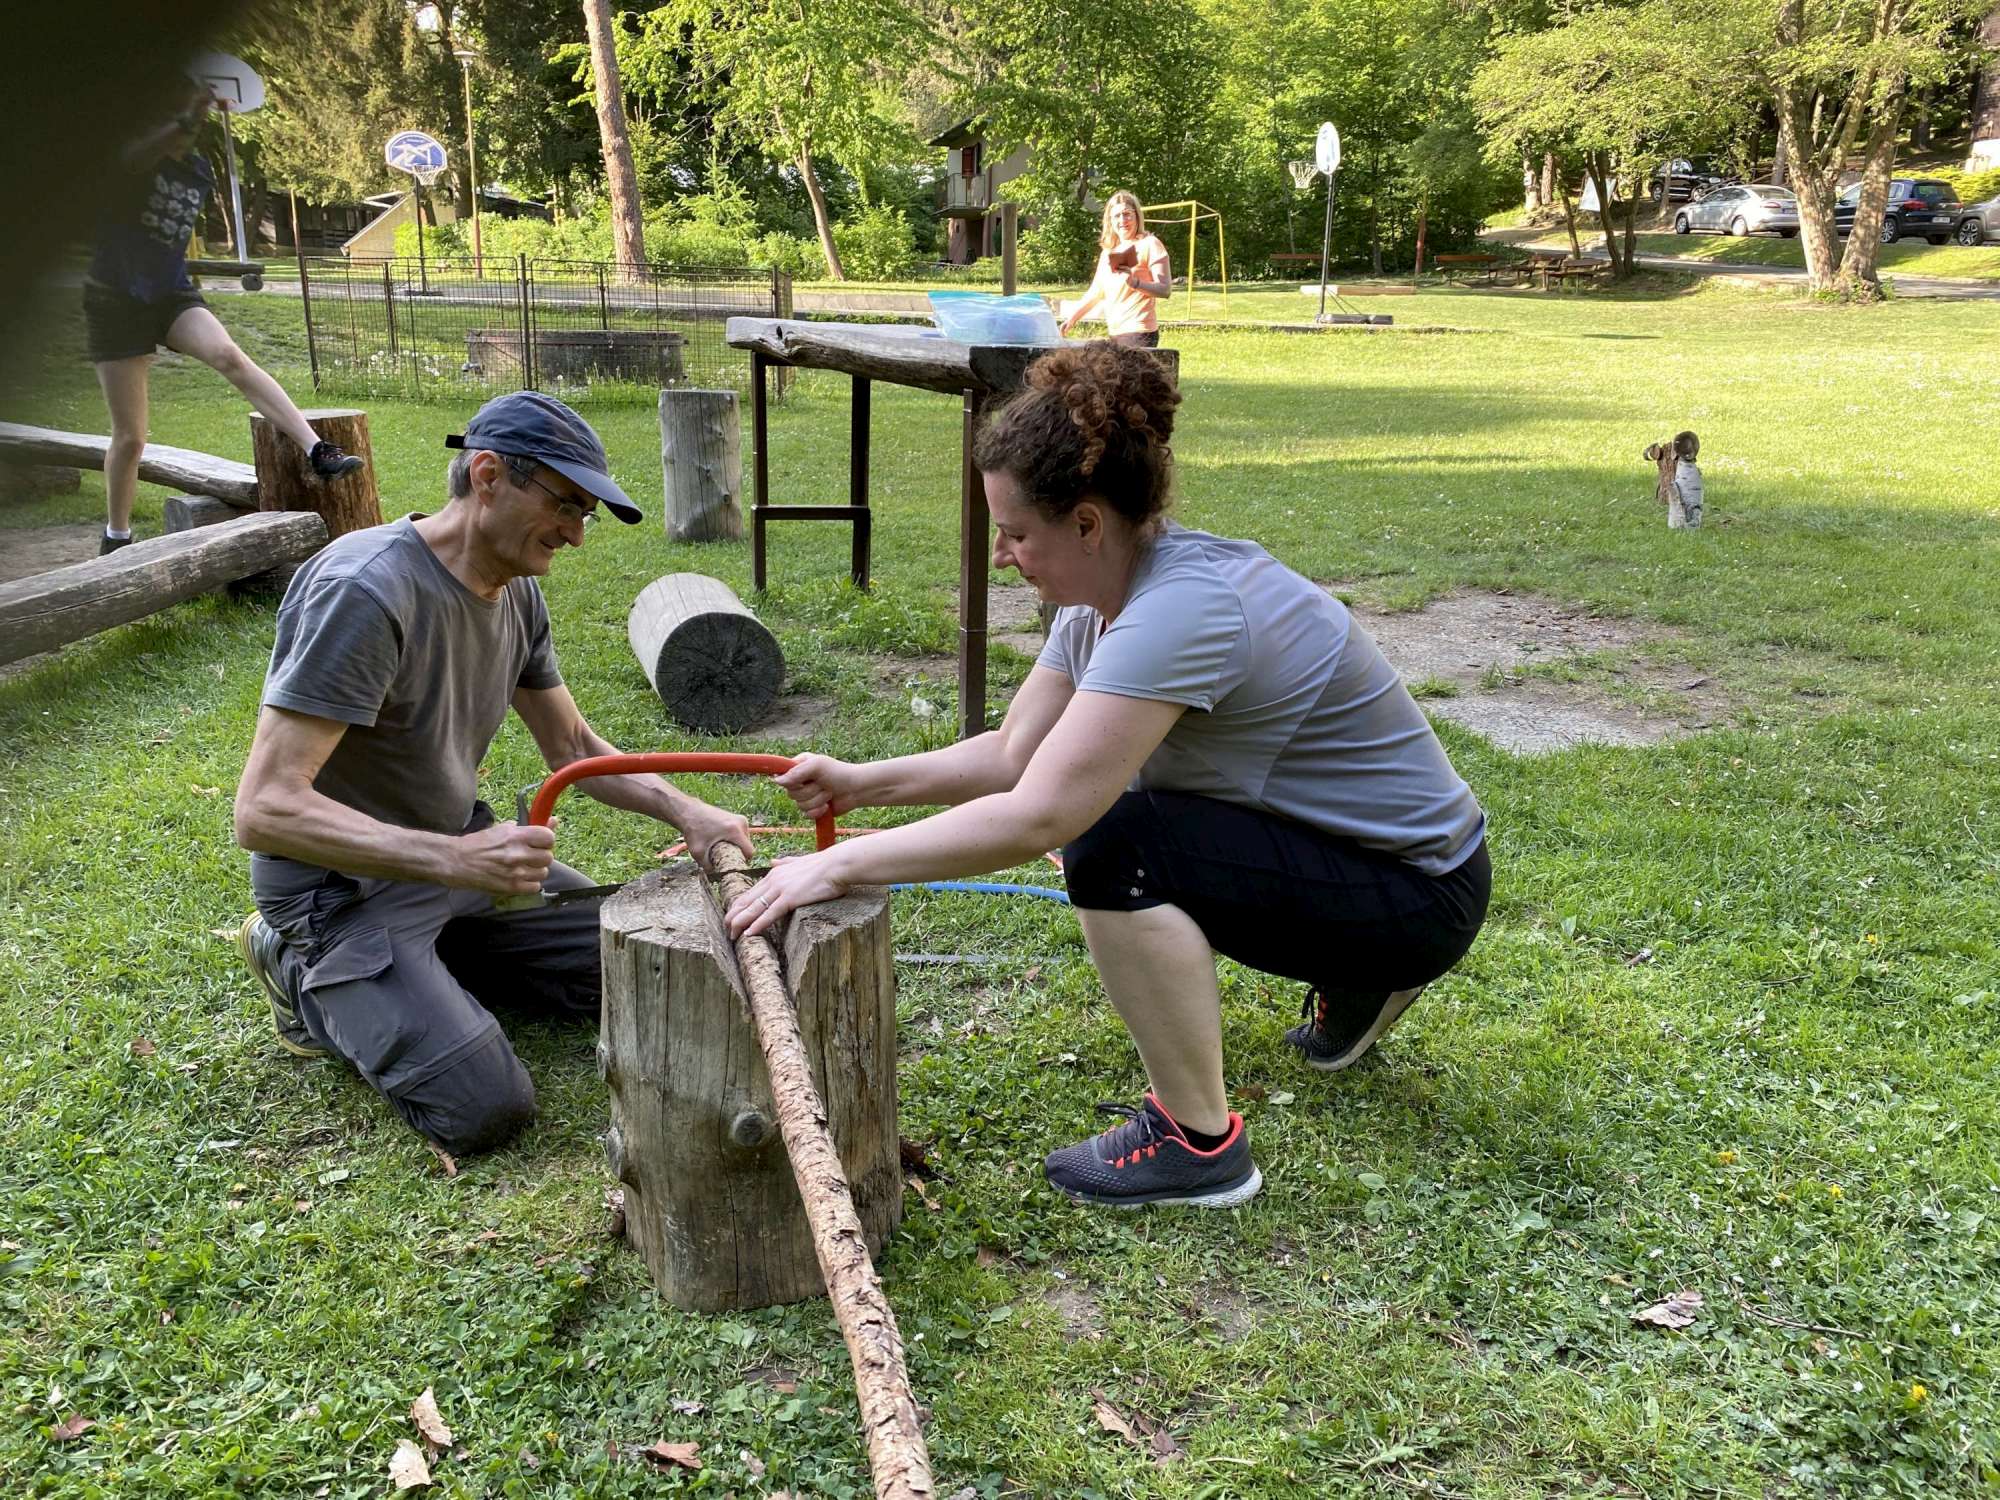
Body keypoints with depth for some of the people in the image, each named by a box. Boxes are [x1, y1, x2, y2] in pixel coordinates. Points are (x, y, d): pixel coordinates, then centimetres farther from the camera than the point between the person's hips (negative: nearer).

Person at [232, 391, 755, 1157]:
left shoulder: (518, 590, -2)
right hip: (345, 885, -8)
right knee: (485, 1107, -20)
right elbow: (265, 810, -32)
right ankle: (308, 975, 3)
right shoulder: (366, 590, -29)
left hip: (458, 851, 8)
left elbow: (573, 747, 10)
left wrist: (683, 809, -6)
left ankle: (428, 962, 16)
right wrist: (457, 861, -41)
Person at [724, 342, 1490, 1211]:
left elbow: (1036, 817, -35)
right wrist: (862, 783, -6)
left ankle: (1198, 1143, -7)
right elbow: (1012, 754, 3)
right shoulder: (1104, 596, -1)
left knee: (1115, 848, -25)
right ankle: (1350, 988, 25)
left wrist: (839, 866, -29)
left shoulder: (1182, 610, -30)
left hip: (1419, 890, -9)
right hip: (1332, 842, 10)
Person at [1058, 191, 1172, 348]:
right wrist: (1072, 317, 17)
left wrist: (1135, 283, -25)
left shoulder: (1149, 245, -4)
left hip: (1139, 333, -7)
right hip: (1114, 334, 7)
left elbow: (1165, 290, -11)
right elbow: (1096, 292, 24)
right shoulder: (1108, 251, 18)